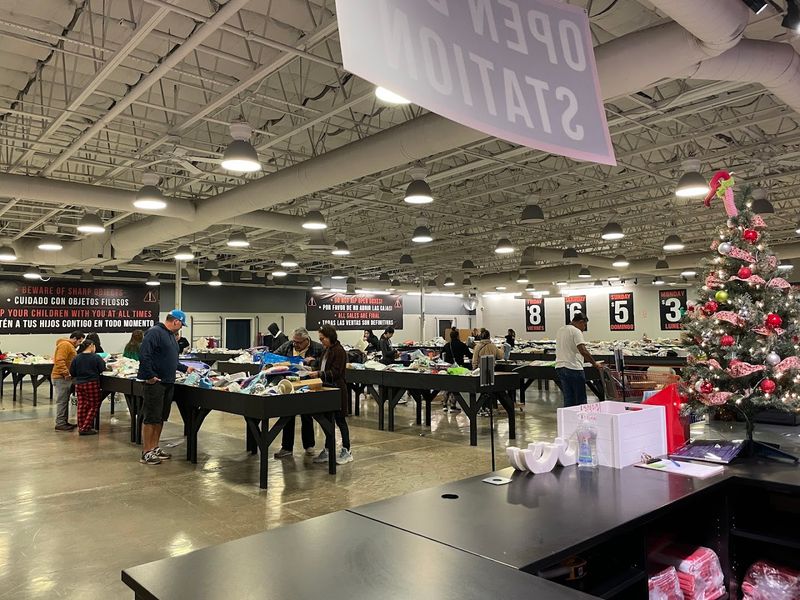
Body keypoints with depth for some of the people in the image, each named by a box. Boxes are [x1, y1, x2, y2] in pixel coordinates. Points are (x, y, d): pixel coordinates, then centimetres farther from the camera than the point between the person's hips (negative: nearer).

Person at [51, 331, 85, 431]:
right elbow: (59, 361, -24)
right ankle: (60, 424, -3)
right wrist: (66, 373, -25)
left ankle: (64, 422, 20)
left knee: (65, 400, 14)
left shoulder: (70, 346, 20)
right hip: (61, 378, -10)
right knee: (62, 401, -7)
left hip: (65, 378, 10)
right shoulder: (65, 345, -14)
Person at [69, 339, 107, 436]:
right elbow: (102, 370, -4)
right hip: (92, 384, -4)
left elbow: (72, 373, 4)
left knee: (82, 405, 12)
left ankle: (81, 427, 15)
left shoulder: (76, 358, 0)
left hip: (79, 384, 4)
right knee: (94, 405, 6)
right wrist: (103, 362, 14)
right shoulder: (96, 357, -10)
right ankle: (86, 428, 1)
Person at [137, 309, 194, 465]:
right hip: (155, 383, -9)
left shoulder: (171, 336, 19)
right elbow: (144, 355, -21)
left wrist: (185, 369, 25)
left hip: (168, 383, 10)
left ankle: (155, 448, 23)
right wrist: (150, 376, -21)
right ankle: (146, 453, 2)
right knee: (151, 417, -4)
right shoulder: (155, 332, -13)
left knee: (161, 417, 14)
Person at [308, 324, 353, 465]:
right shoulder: (327, 351, 13)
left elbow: (335, 372, -19)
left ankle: (346, 451, 9)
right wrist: (314, 371, 6)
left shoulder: (339, 351, -14)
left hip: (337, 390, -9)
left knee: (340, 419, -1)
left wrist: (319, 374, -23)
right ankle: (327, 450, 19)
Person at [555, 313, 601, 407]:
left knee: (568, 399, 11)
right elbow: (583, 350, -23)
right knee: (580, 399, 1)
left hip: (559, 367, 8)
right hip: (573, 368, -8)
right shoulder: (576, 331, -11)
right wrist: (594, 363, -16)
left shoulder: (560, 330, 16)